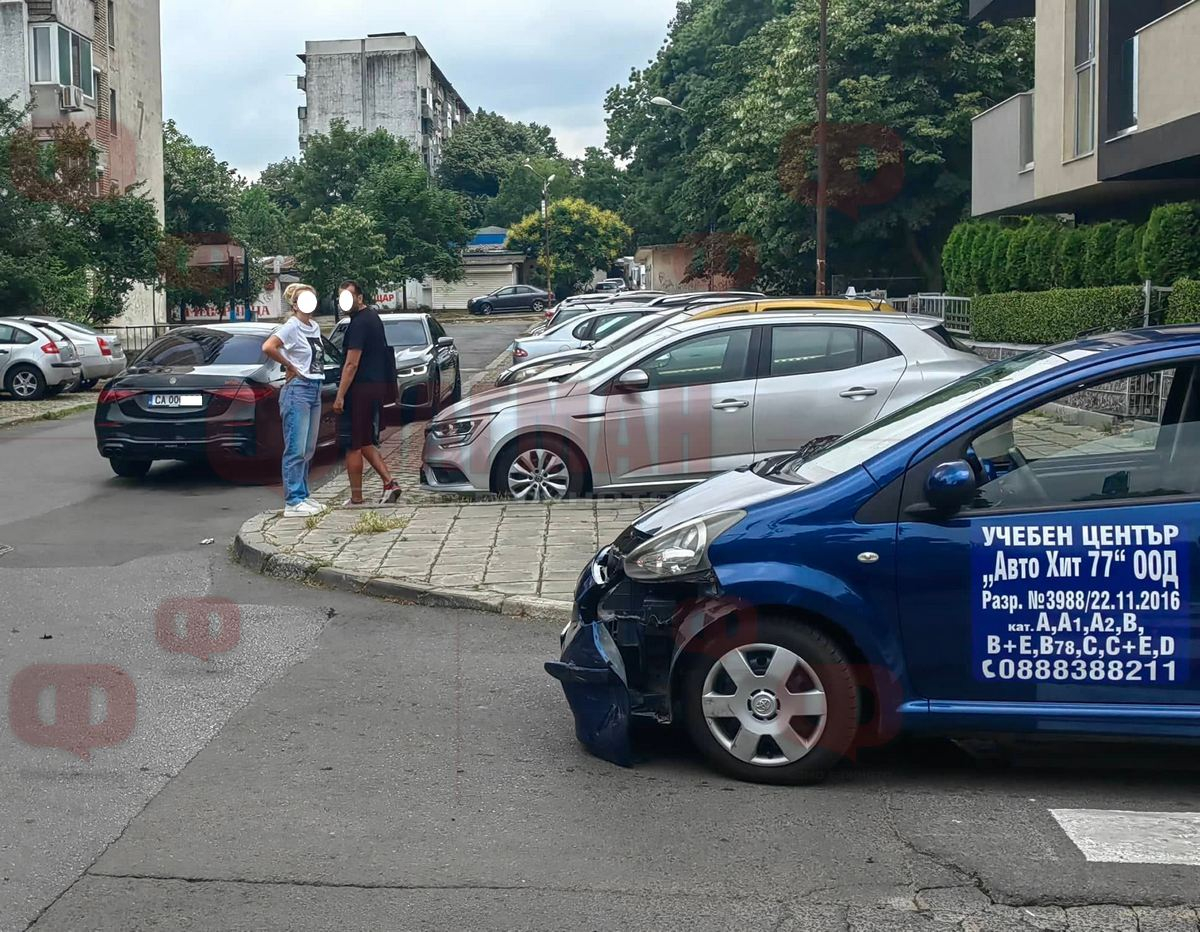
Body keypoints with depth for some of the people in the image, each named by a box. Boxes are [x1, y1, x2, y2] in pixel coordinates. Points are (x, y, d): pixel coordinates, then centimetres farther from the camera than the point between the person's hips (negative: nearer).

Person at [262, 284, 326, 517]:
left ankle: (303, 496, 20)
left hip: (315, 390, 8)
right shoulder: (292, 327, -10)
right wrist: (289, 367, -14)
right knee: (296, 449, -8)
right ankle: (293, 503, -6)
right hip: (298, 390, -8)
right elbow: (268, 347, -25)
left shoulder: (315, 327, 14)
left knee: (308, 450, 12)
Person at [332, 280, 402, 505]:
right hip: (377, 386, 10)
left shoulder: (359, 323, -16)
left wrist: (340, 396, -19)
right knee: (366, 443, 16)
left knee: (353, 446, 0)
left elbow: (352, 364, -20)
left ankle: (356, 498, 5)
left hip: (360, 389, -10)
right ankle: (389, 482, 6)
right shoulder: (373, 316, 15)